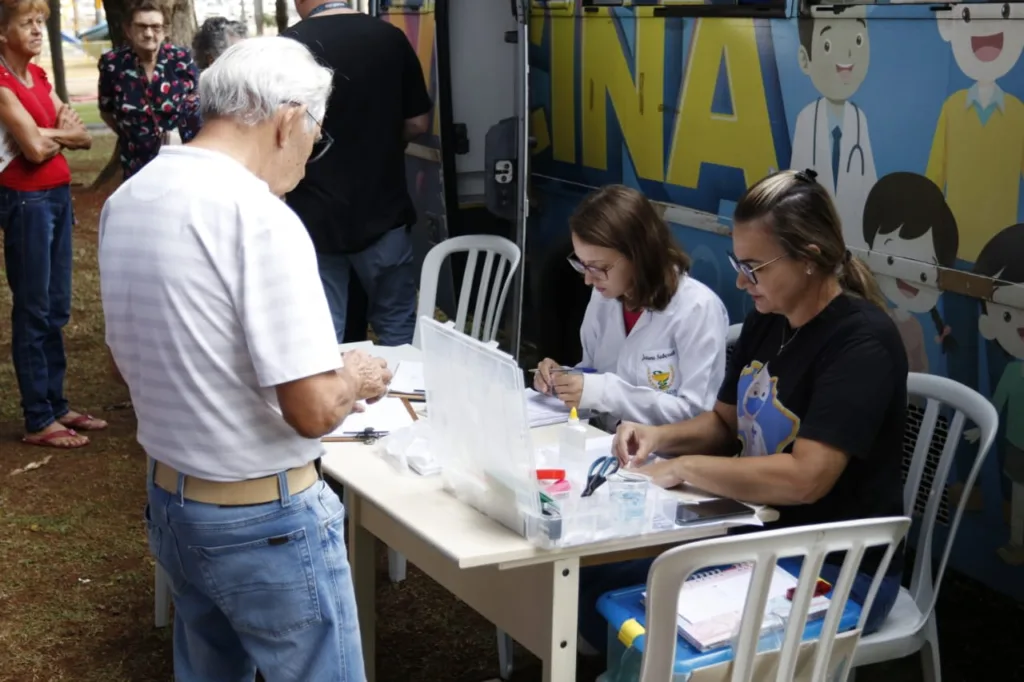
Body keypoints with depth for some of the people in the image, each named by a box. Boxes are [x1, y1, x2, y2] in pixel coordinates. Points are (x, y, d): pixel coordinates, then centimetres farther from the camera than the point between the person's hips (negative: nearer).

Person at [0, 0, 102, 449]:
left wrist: (52, 134, -10)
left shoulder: (37, 76, 11)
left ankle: (56, 404, 21)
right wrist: (63, 132, -3)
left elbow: (84, 138, 9)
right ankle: (38, 421, 4)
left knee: (57, 309, 12)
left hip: (57, 194, 8)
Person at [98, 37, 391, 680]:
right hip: (265, 523, -8)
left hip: (168, 501, 8)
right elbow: (313, 411, -25)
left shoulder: (126, 201, 2)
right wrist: (353, 379, -4)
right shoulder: (259, 217, -23)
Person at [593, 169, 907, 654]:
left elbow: (804, 479, -29)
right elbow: (724, 423, 16)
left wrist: (683, 468, -22)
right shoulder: (766, 320, 4)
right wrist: (660, 437, -3)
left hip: (838, 573, -7)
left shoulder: (861, 343, -21)